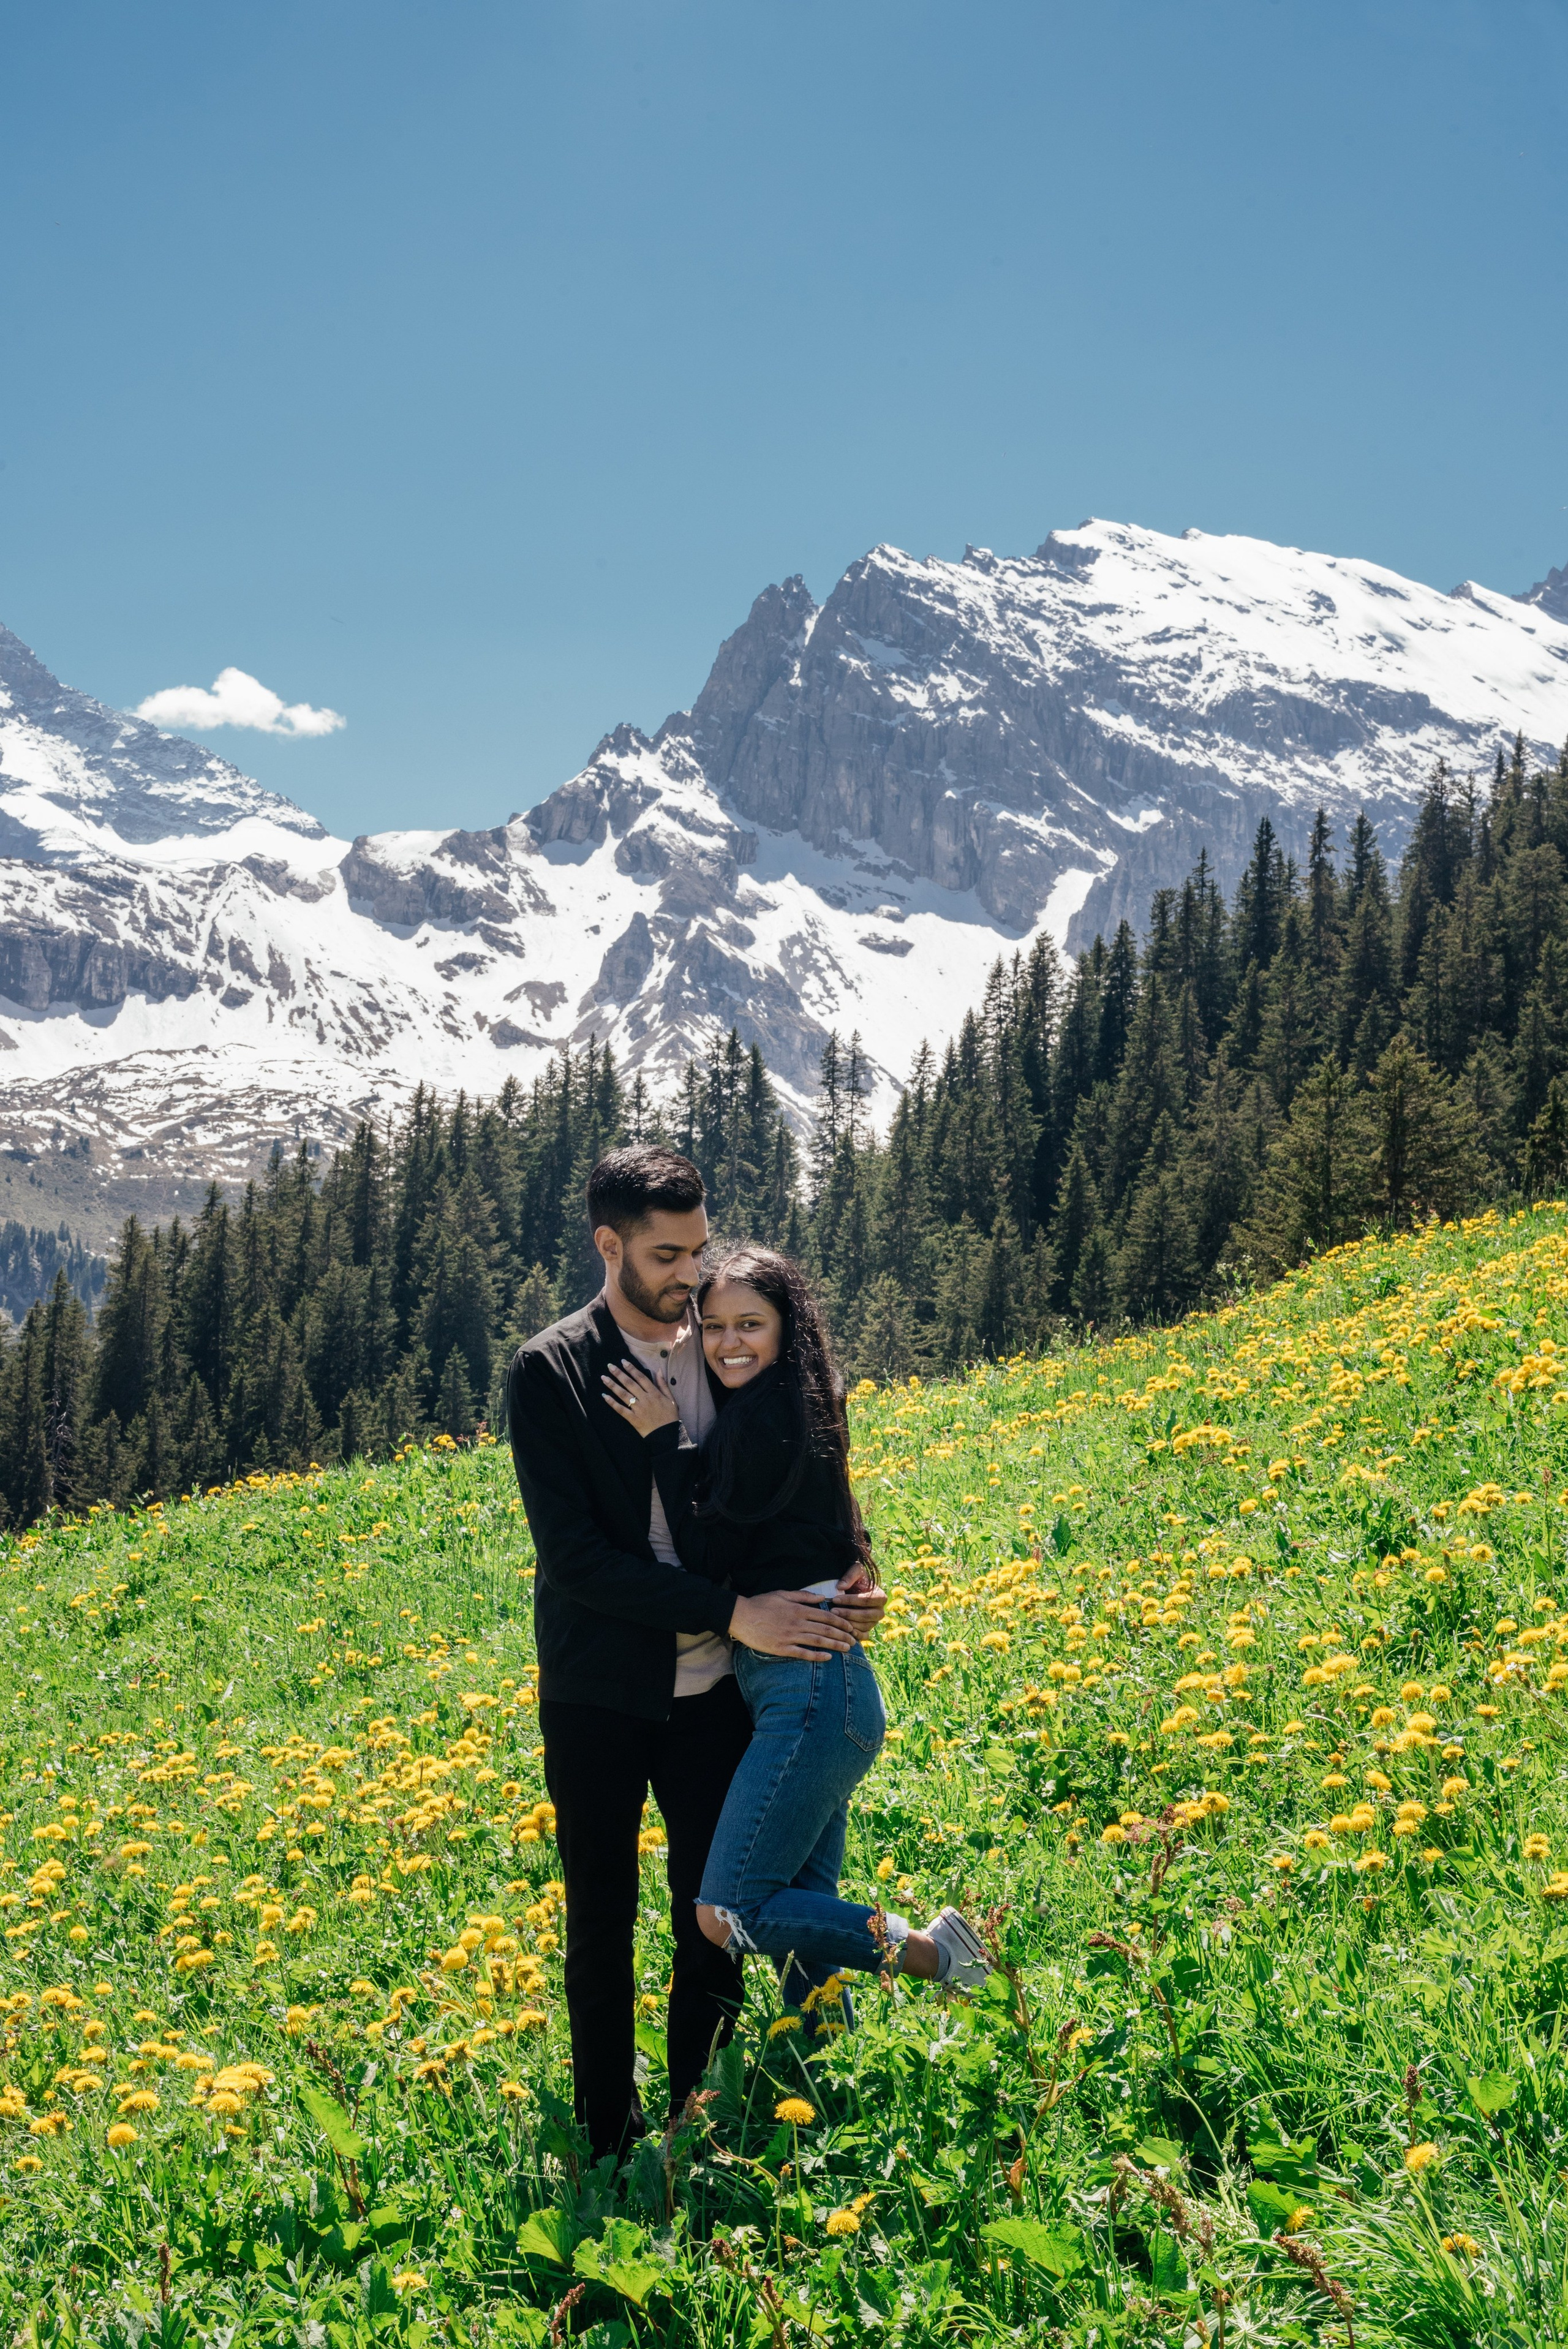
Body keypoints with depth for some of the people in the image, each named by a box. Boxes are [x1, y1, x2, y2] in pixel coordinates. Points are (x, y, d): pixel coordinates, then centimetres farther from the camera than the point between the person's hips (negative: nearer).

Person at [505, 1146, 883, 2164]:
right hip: (602, 1697, -3)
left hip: (713, 1694, 3)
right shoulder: (549, 1373, -11)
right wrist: (731, 1613, -22)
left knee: (715, 1923, 8)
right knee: (603, 1929, 10)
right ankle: (609, 2141, 24)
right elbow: (574, 1554, -18)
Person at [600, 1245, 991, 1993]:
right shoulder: (794, 1405, 15)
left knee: (729, 1916, -9)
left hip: (809, 1687, -10)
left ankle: (932, 1954, -2)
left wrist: (661, 1437, -9)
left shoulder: (763, 1415, -15)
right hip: (812, 1685, 10)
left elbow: (708, 1558, -12)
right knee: (801, 1913, 13)